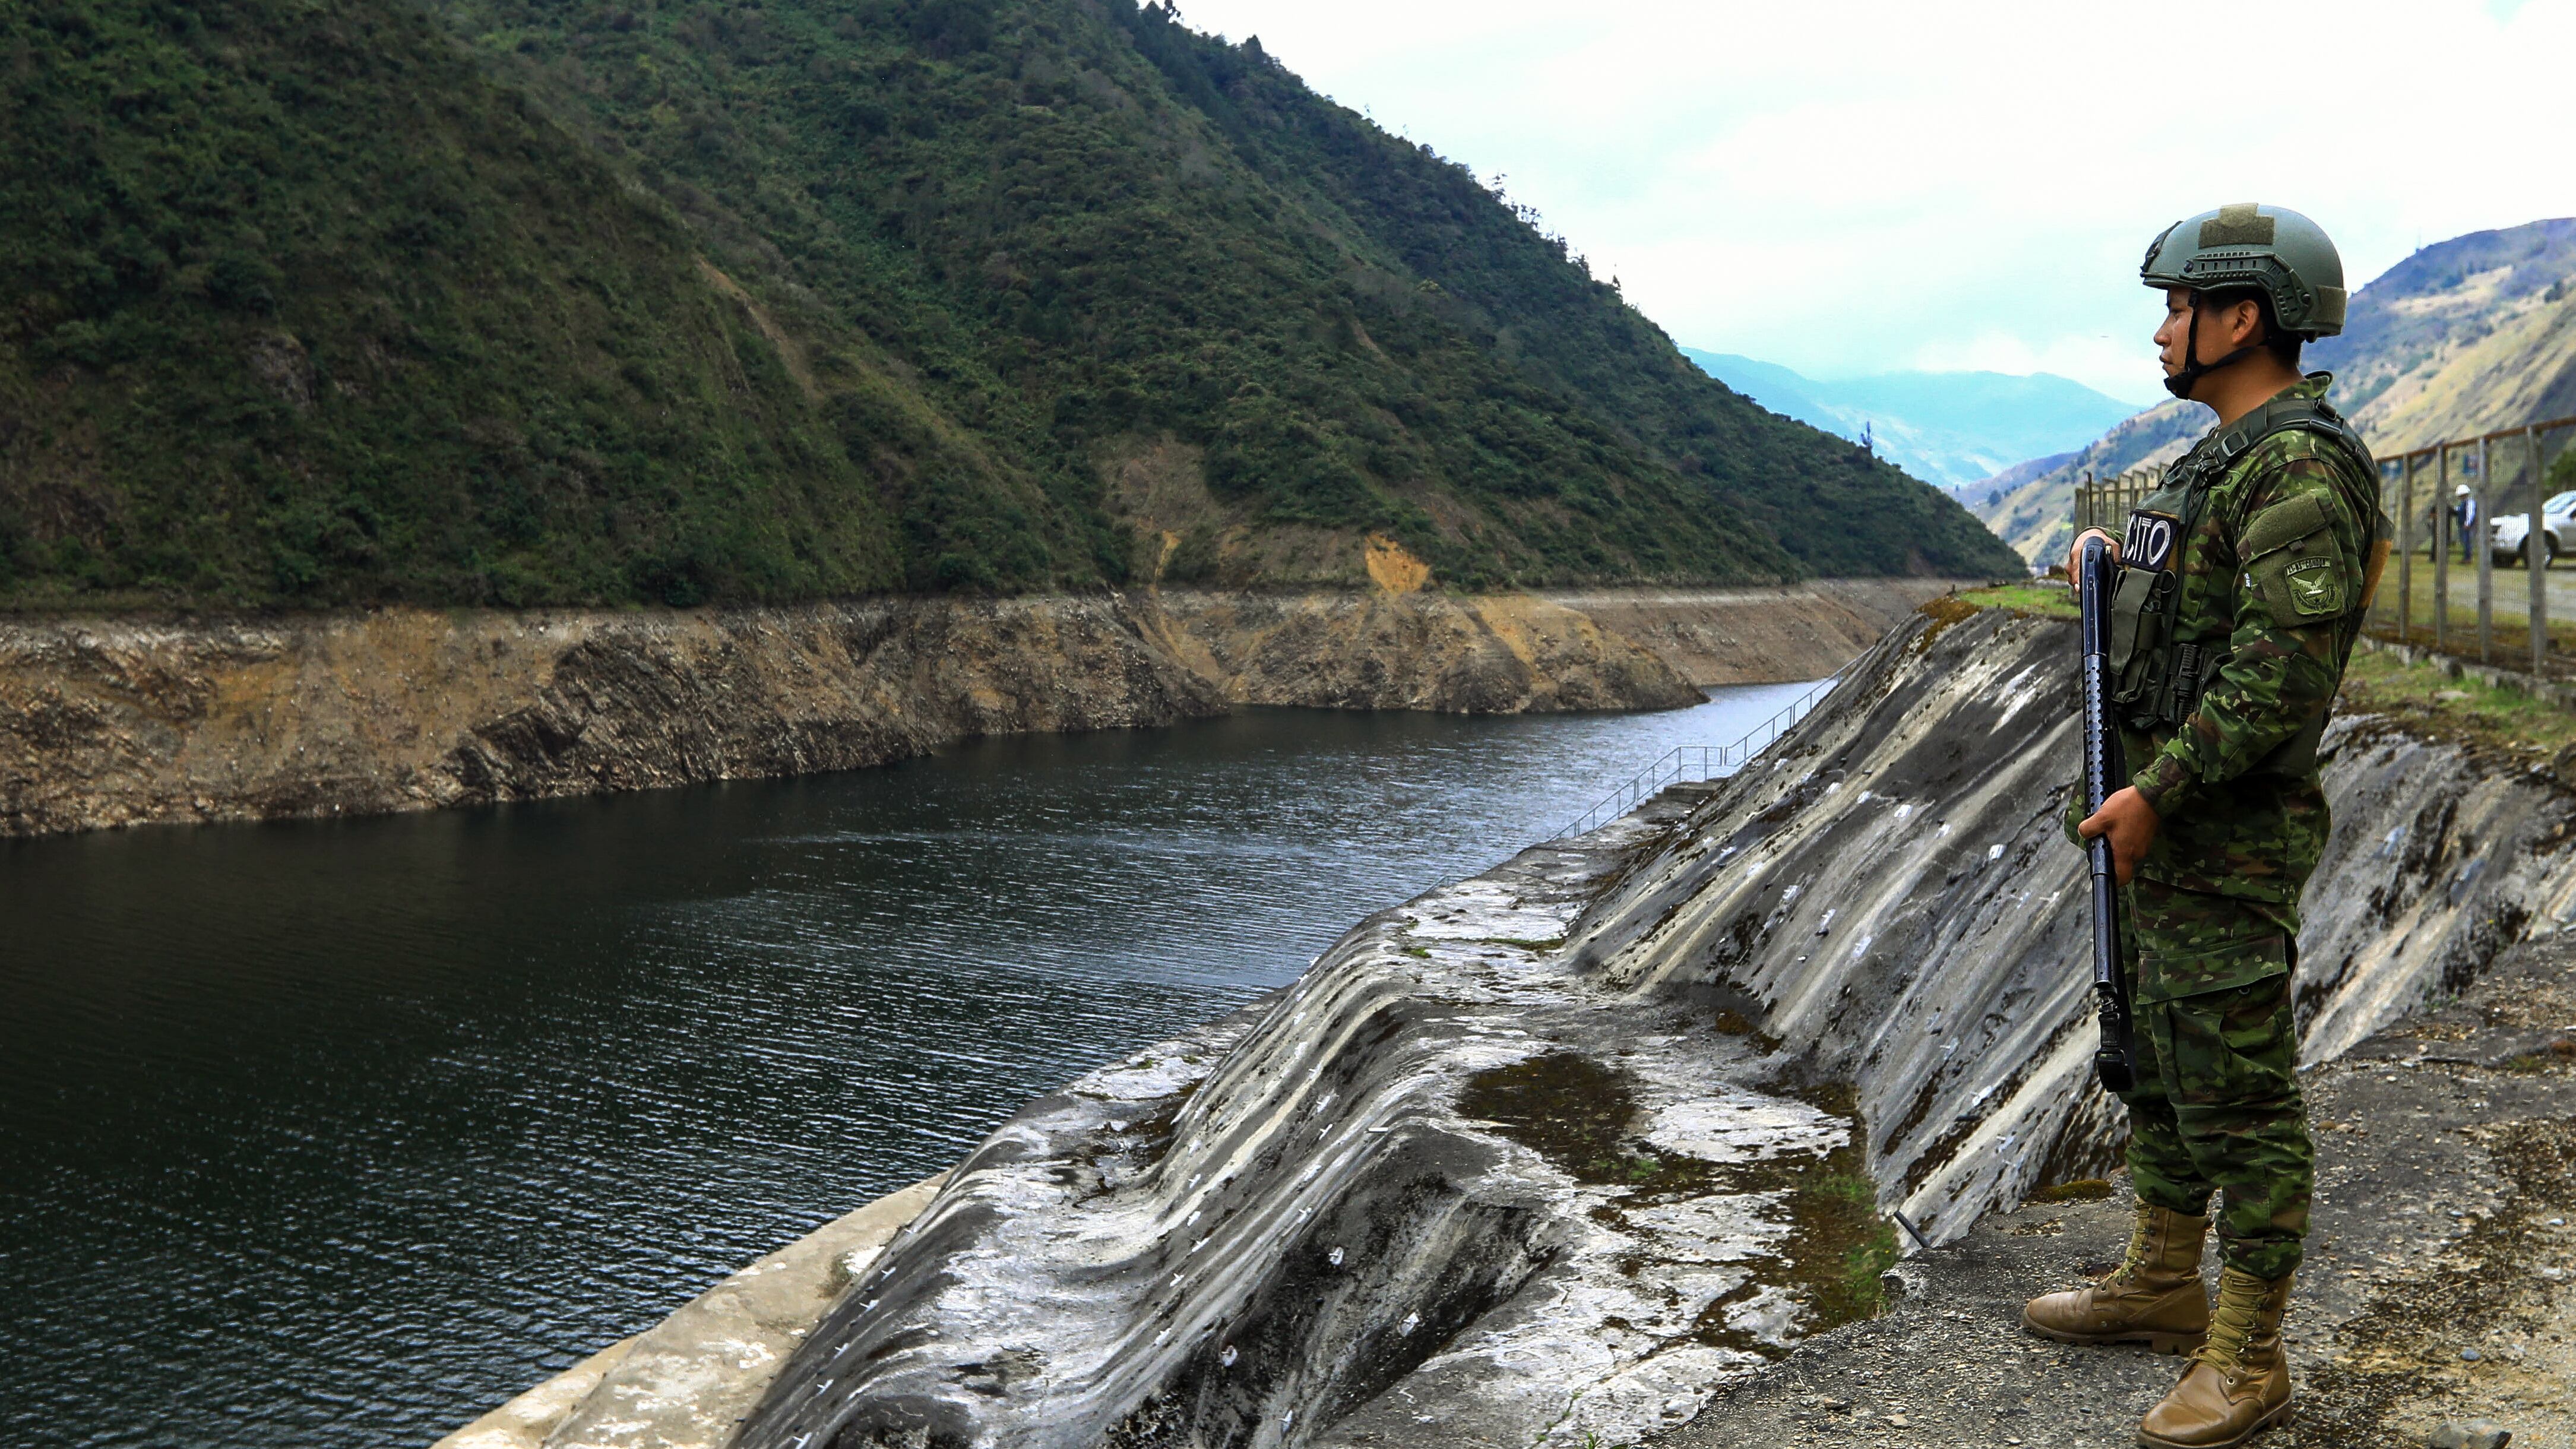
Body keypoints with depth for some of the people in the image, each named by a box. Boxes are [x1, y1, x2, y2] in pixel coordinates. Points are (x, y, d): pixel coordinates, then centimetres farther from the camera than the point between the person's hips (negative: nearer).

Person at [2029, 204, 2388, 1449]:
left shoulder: (2301, 468, -18)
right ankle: (2161, 1284, 34)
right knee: (2159, 1061, 19)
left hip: (2226, 838, -10)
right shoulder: (2225, 463, 14)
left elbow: (2281, 667, -25)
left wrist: (2154, 794, -23)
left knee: (2240, 1093, -2)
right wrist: (2117, 573, 10)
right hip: (2163, 820, 10)